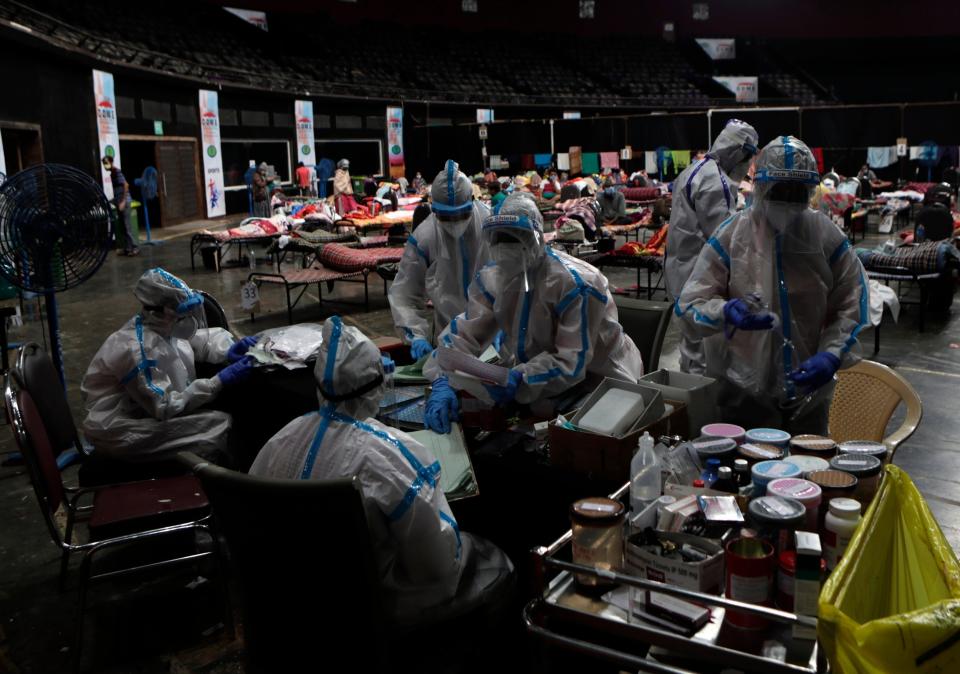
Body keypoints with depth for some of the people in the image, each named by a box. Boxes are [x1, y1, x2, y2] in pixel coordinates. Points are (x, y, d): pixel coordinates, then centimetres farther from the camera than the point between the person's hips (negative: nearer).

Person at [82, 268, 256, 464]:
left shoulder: (162, 326, -3)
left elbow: (203, 338, 13)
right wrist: (219, 382, -28)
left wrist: (229, 350, -10)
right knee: (220, 425, -19)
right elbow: (165, 407, -26)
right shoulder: (139, 350, -27)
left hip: (151, 410, 9)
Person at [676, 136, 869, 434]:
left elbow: (851, 306, 3)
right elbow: (691, 303, -6)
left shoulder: (828, 237, -1)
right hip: (744, 390, -2)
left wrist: (832, 355, -13)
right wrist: (726, 312, -27)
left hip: (809, 388, 3)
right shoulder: (731, 235, -8)